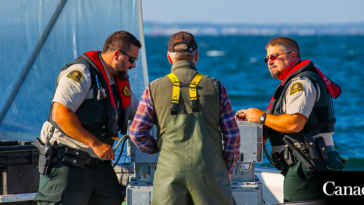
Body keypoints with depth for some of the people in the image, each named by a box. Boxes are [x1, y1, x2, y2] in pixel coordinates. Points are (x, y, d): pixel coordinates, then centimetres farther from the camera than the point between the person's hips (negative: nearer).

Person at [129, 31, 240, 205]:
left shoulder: (154, 88, 6)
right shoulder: (215, 86, 5)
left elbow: (137, 133, 4)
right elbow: (232, 135, 5)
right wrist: (228, 168, 19)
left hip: (170, 169, 1)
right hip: (209, 169, 0)